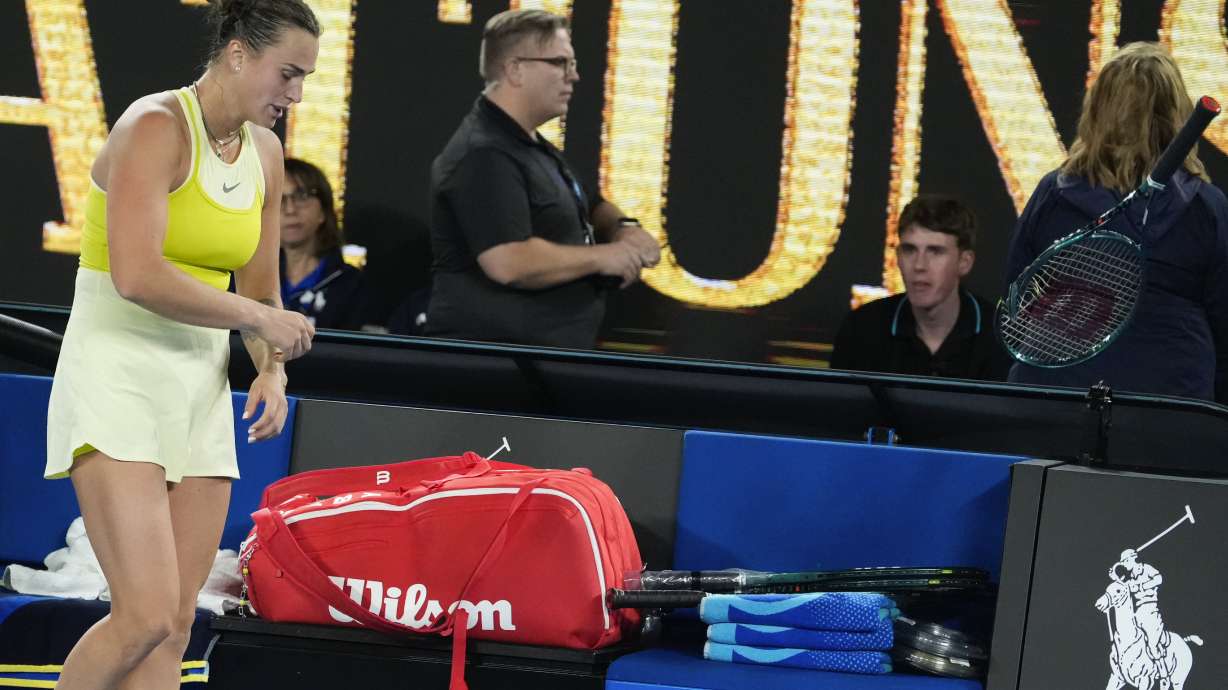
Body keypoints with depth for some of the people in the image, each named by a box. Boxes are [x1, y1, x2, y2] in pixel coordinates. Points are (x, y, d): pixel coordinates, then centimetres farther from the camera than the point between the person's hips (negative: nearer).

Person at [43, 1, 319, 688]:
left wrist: (272, 371, 0)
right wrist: (258, 318, -16)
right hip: (118, 378, -8)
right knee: (148, 614, -18)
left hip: (201, 388, 8)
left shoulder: (265, 151, 11)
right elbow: (137, 276, -24)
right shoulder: (155, 126, -13)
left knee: (176, 626, 1)